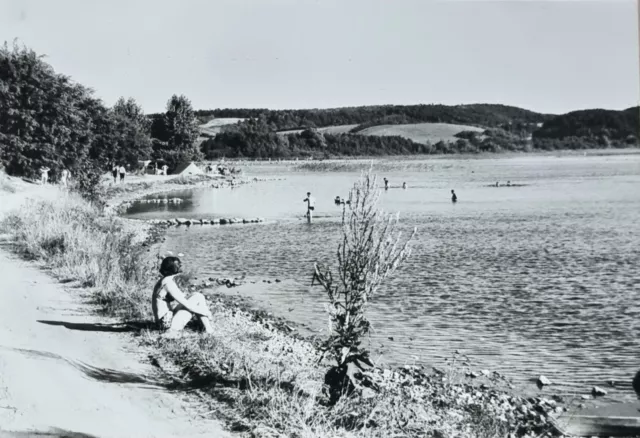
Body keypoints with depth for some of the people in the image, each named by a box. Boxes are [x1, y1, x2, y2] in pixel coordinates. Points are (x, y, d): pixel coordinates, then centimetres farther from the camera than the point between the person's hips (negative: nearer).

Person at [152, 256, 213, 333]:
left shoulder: (162, 281, 12)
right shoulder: (168, 283, -17)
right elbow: (187, 305, -17)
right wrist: (206, 312, -4)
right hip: (169, 324, -10)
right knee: (198, 297, -5)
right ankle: (208, 329, -3)